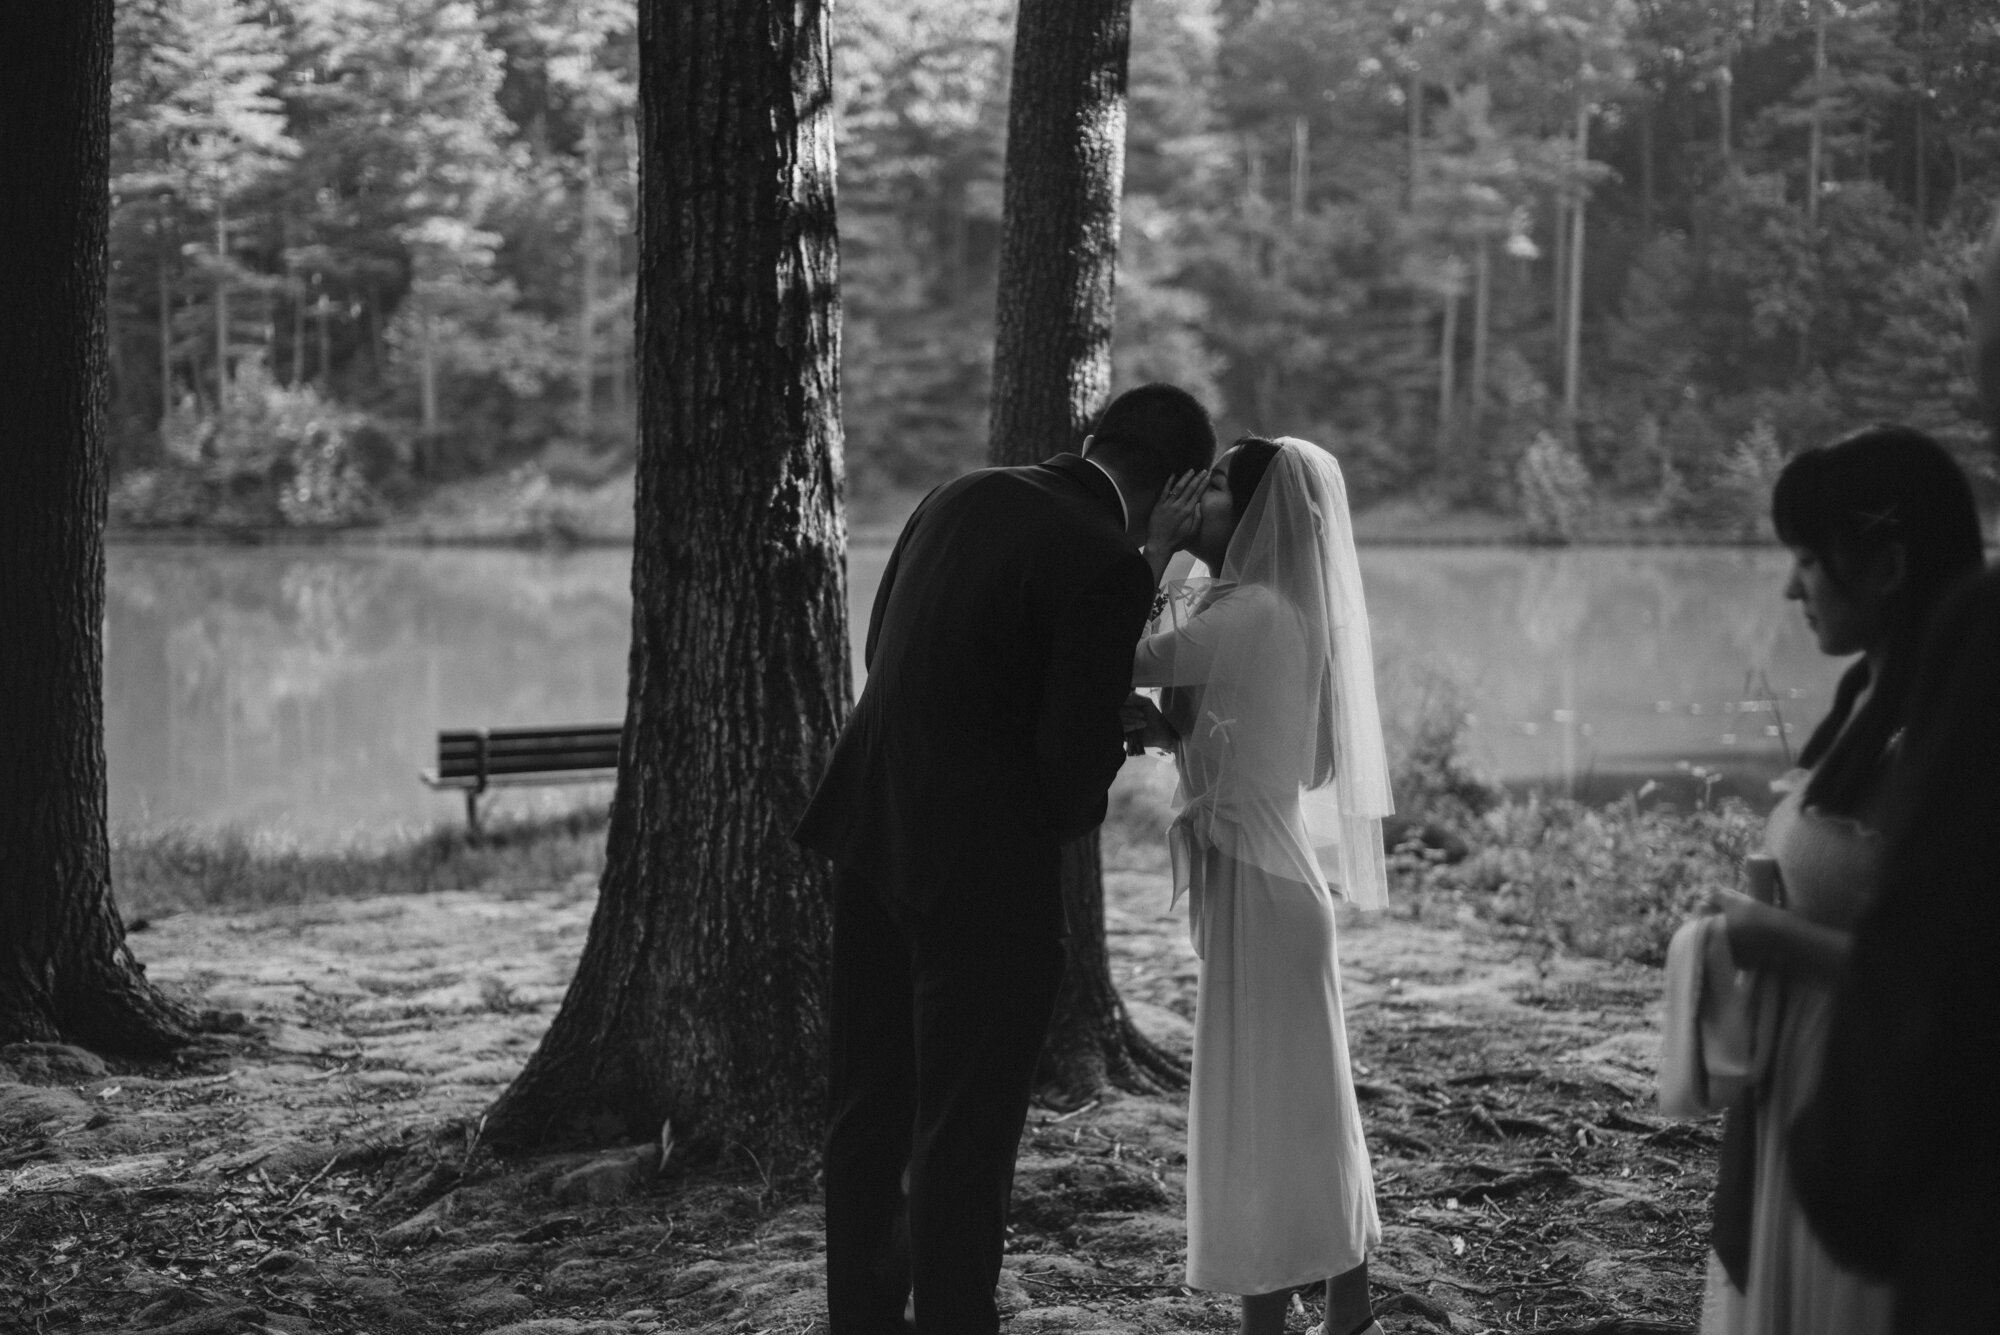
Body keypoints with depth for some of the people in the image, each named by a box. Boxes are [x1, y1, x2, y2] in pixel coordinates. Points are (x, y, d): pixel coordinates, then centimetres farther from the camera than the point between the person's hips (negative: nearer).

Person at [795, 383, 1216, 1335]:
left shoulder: (958, 496, 6)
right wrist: (1072, 810, 5)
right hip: (984, 865, -7)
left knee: (867, 1111, 18)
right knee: (966, 1132, 5)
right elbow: (1076, 755, -18)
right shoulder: (1107, 564, -16)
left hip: (870, 836, 7)